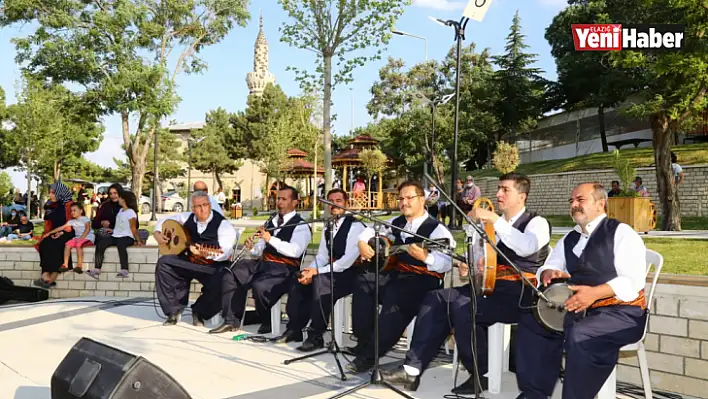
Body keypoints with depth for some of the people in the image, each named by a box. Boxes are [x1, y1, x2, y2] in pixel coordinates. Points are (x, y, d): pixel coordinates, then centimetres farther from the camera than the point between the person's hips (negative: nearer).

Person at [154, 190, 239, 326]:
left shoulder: (223, 224, -13)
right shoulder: (188, 218, 4)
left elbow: (225, 253, -25)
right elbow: (163, 221, 20)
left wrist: (205, 253, -42)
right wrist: (157, 233, 0)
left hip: (212, 267, -5)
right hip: (187, 262, 5)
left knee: (221, 283, -34)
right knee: (164, 263, -15)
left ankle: (199, 311, 1)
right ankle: (173, 310, -4)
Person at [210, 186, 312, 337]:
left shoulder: (300, 226, -4)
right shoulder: (271, 222, 19)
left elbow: (295, 251, -21)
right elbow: (260, 250, 18)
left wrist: (270, 239, -25)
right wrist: (253, 248, -6)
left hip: (284, 269, -7)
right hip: (263, 262, 8)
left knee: (259, 286, -33)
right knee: (230, 276, -7)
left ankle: (266, 323, -5)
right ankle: (231, 320, -1)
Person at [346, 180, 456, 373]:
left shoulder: (436, 229, -11)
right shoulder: (396, 223, 11)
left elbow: (446, 264, -22)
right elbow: (370, 231, 24)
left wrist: (425, 256, -40)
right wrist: (362, 243, 3)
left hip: (423, 282, -7)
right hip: (397, 275, 7)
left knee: (395, 296, -35)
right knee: (364, 281, -16)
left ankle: (371, 354, -25)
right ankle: (364, 342, -9)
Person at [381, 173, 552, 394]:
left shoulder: (537, 223, -4)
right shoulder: (492, 225, 19)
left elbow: (526, 247, -27)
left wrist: (495, 219, -30)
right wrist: (469, 266, 2)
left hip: (519, 295, -7)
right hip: (490, 287, 8)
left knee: (462, 306, -30)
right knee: (438, 298, -11)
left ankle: (478, 375, -10)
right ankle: (413, 368, -11)